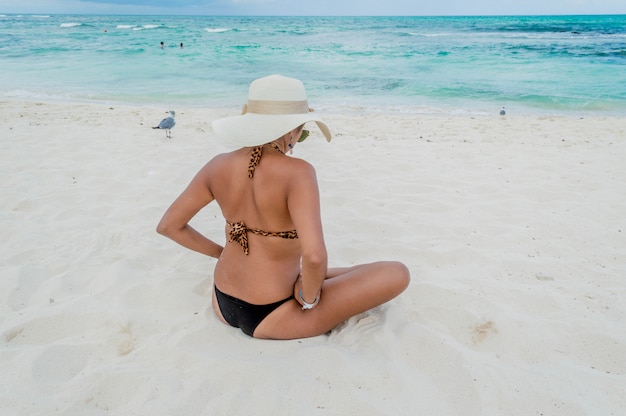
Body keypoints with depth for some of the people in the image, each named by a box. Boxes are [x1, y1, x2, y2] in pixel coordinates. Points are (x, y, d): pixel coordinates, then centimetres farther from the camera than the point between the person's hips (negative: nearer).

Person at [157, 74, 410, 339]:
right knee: (397, 274, -3)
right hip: (268, 318, -7)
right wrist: (309, 298, -16)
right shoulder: (297, 172, -24)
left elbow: (168, 226, 3)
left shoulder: (219, 166, -6)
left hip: (224, 305, 7)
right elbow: (314, 255, -36)